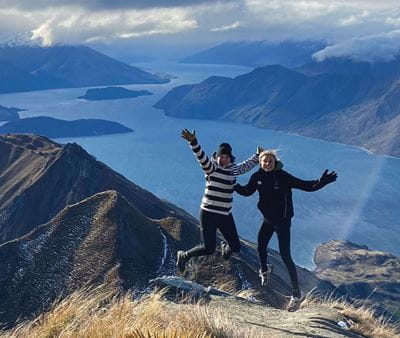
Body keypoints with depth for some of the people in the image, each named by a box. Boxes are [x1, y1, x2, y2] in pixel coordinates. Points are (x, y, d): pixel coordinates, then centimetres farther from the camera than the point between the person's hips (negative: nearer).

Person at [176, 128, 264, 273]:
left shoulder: (234, 169, 7)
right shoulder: (211, 167, -11)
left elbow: (246, 166, 29)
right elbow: (202, 158, -30)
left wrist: (257, 156, 35)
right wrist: (193, 142, -46)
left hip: (225, 215, 6)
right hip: (208, 214, -6)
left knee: (236, 247, 7)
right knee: (209, 249, -8)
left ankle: (226, 248, 46)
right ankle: (184, 256, 19)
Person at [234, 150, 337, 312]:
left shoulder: (283, 177, -21)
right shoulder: (257, 177, -6)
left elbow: (306, 186, -24)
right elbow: (246, 191, 11)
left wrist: (321, 182, -40)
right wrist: (234, 185, -2)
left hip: (282, 220, -5)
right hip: (268, 219, 6)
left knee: (285, 255, -9)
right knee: (261, 247, 18)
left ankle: (296, 294, 0)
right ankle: (264, 270, 54)